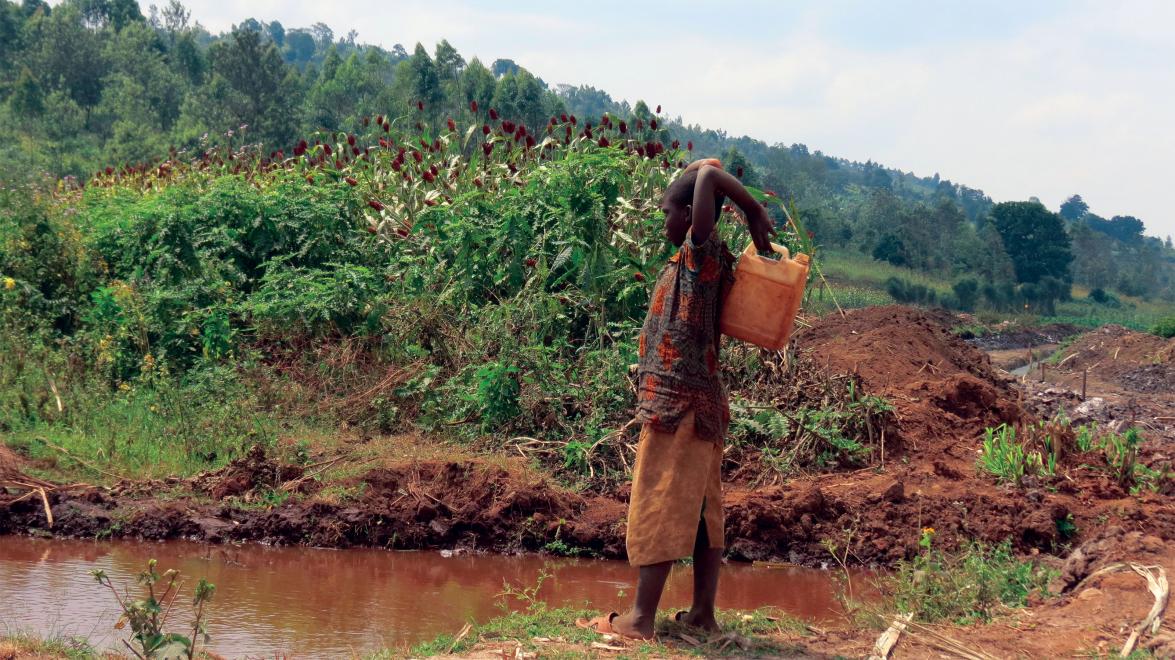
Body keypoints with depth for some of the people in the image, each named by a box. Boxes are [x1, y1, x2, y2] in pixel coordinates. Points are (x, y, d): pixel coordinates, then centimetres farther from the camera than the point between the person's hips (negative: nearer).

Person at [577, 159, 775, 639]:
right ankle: (702, 613, 13)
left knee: (658, 509, -7)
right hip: (701, 402, 10)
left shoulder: (701, 252, -12)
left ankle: (640, 619, -5)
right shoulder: (700, 262, 13)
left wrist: (754, 212, -12)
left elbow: (708, 174, -22)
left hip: (677, 403, -10)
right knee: (702, 510, 9)